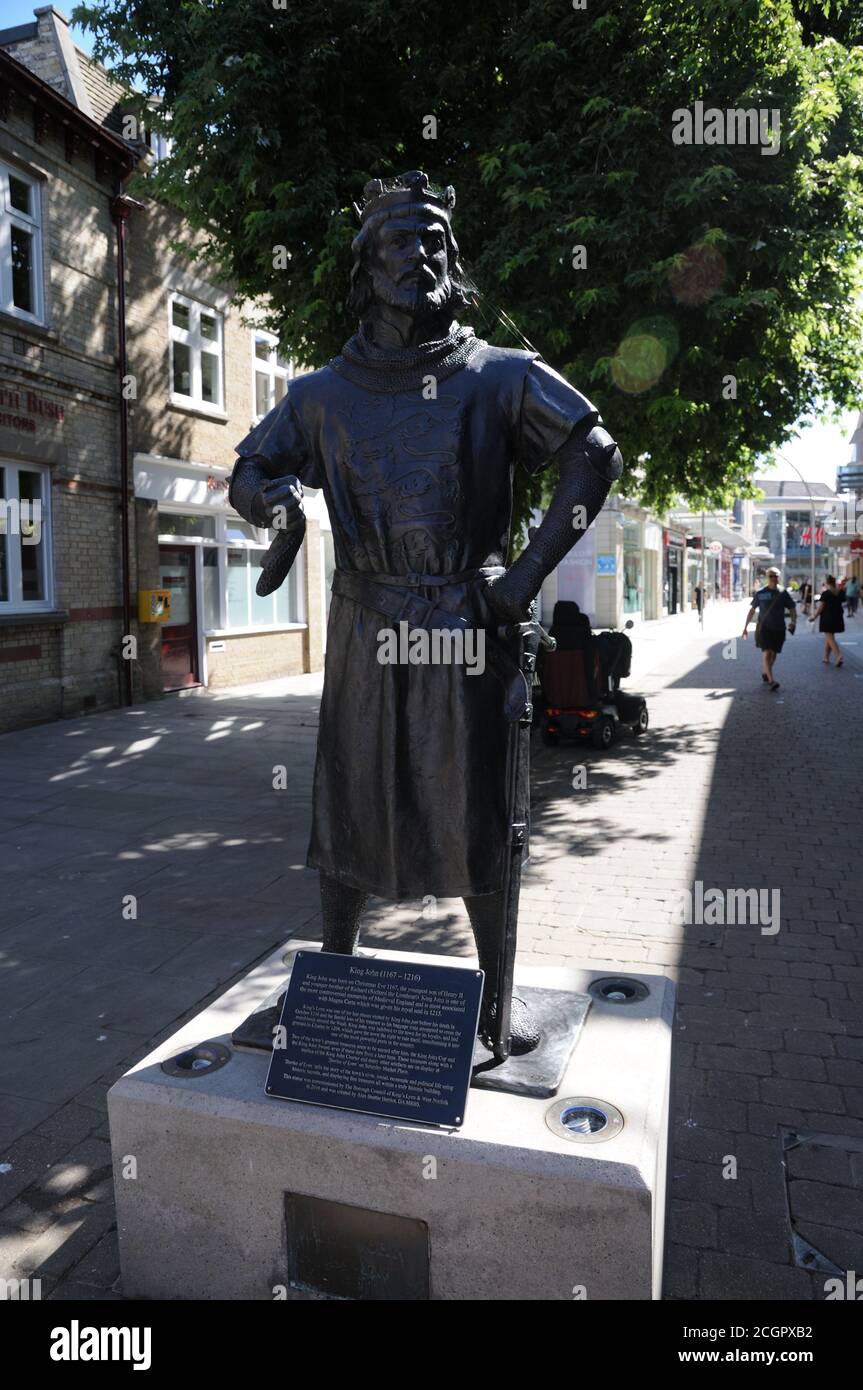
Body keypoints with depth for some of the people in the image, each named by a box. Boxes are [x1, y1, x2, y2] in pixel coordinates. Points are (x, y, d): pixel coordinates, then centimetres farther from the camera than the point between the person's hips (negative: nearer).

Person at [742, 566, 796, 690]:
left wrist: (793, 621, -13)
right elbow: (752, 610, 9)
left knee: (773, 654, 11)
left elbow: (792, 609, 7)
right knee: (766, 653, -15)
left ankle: (765, 673, 34)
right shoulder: (760, 593, 1)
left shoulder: (783, 593, 2)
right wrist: (745, 627, 8)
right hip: (764, 627, -2)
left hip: (779, 629, 2)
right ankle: (771, 680, -18)